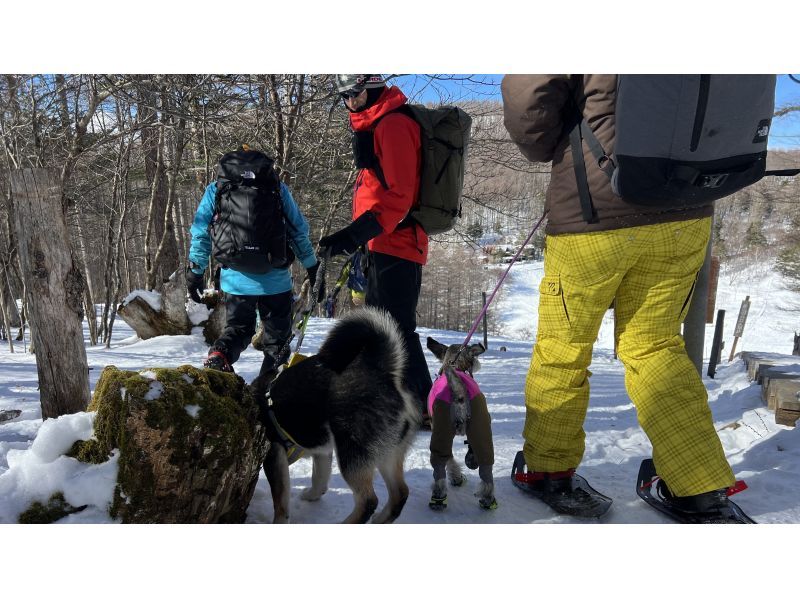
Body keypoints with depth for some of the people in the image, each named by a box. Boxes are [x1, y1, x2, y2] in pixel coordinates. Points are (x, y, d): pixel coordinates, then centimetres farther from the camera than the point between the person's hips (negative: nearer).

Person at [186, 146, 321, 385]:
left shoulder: (215, 190, 8)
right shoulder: (279, 189, 6)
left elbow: (201, 234, 6)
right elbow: (299, 232, 8)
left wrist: (195, 271, 14)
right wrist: (313, 268, 14)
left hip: (235, 280, 1)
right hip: (275, 279, -1)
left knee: (238, 328, 16)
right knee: (277, 338, 15)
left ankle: (219, 355, -11)